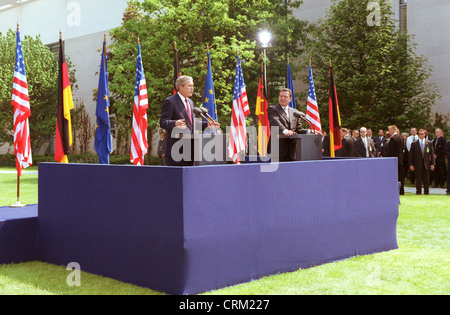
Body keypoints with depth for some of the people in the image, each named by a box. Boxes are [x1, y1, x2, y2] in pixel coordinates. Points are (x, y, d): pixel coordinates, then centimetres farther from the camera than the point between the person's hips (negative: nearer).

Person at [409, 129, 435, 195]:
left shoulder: (429, 143, 7)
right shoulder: (414, 143, 3)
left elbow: (432, 154, 7)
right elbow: (411, 155, 2)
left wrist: (432, 164, -1)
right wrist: (411, 164, -5)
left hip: (426, 164, 1)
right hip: (418, 164, -1)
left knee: (426, 179, 4)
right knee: (418, 179, 0)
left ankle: (426, 191, 14)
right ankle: (418, 191, 9)